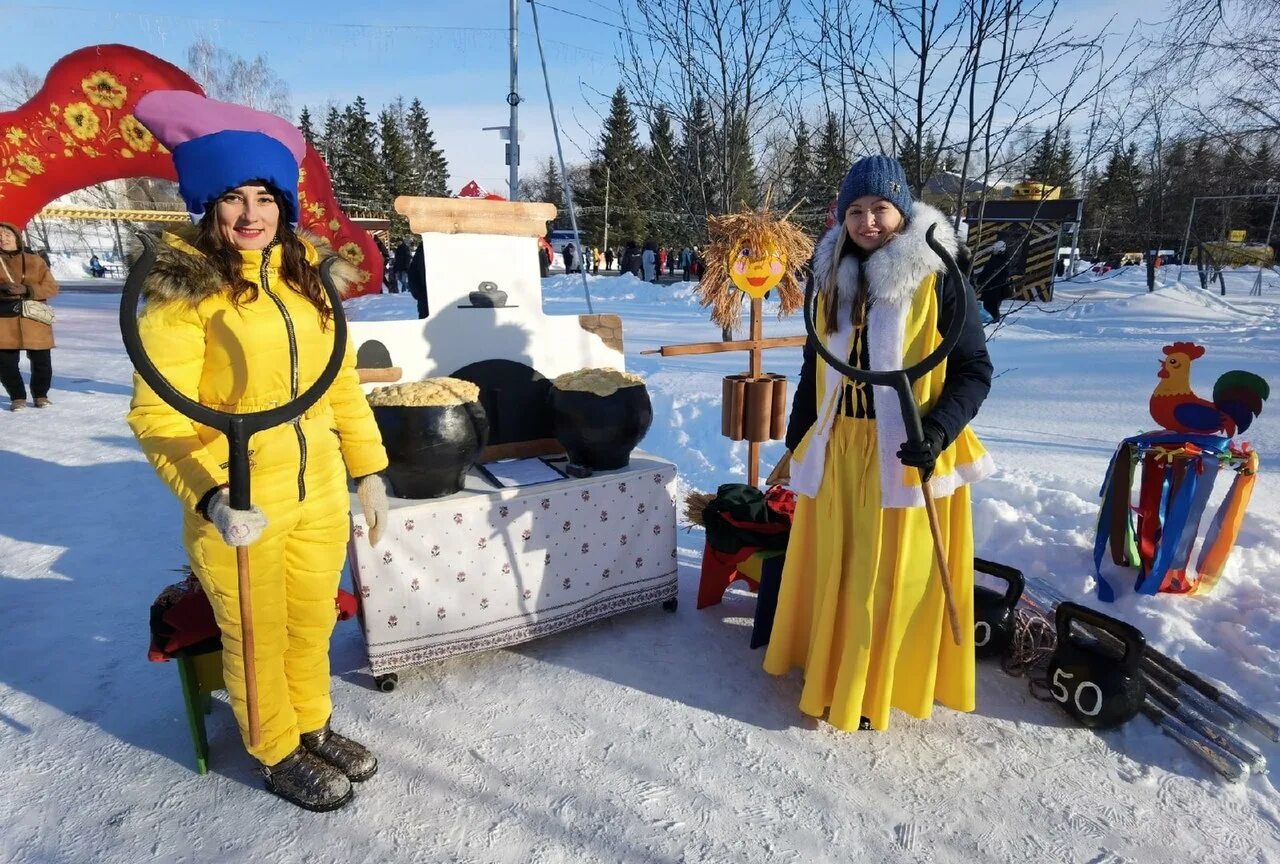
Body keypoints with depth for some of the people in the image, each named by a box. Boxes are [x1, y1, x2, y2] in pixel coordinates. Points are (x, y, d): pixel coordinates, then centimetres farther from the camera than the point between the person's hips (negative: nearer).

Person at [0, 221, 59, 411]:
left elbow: (52, 287, -2)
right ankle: (17, 397, 17)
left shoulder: (35, 261, 4)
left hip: (35, 321, 0)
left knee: (42, 362, 6)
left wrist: (26, 290, -17)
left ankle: (40, 394, 25)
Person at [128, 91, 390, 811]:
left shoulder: (307, 273, 5)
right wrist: (211, 496, -28)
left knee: (312, 623, 21)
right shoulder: (184, 288, -12)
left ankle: (313, 726, 46)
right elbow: (157, 416, -14)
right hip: (240, 509, -4)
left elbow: (343, 382, 8)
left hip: (321, 494, 5)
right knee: (258, 638, 15)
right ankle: (279, 754, 40)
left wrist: (369, 469, 8)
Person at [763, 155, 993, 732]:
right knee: (834, 569, 14)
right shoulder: (834, 280, 8)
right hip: (837, 451, 5)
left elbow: (974, 370, -6)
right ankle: (832, 671, 34)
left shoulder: (938, 281, -7)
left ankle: (871, 692, 24)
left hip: (905, 456, -5)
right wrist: (795, 443, 18)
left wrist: (939, 429, -22)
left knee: (890, 576, 5)